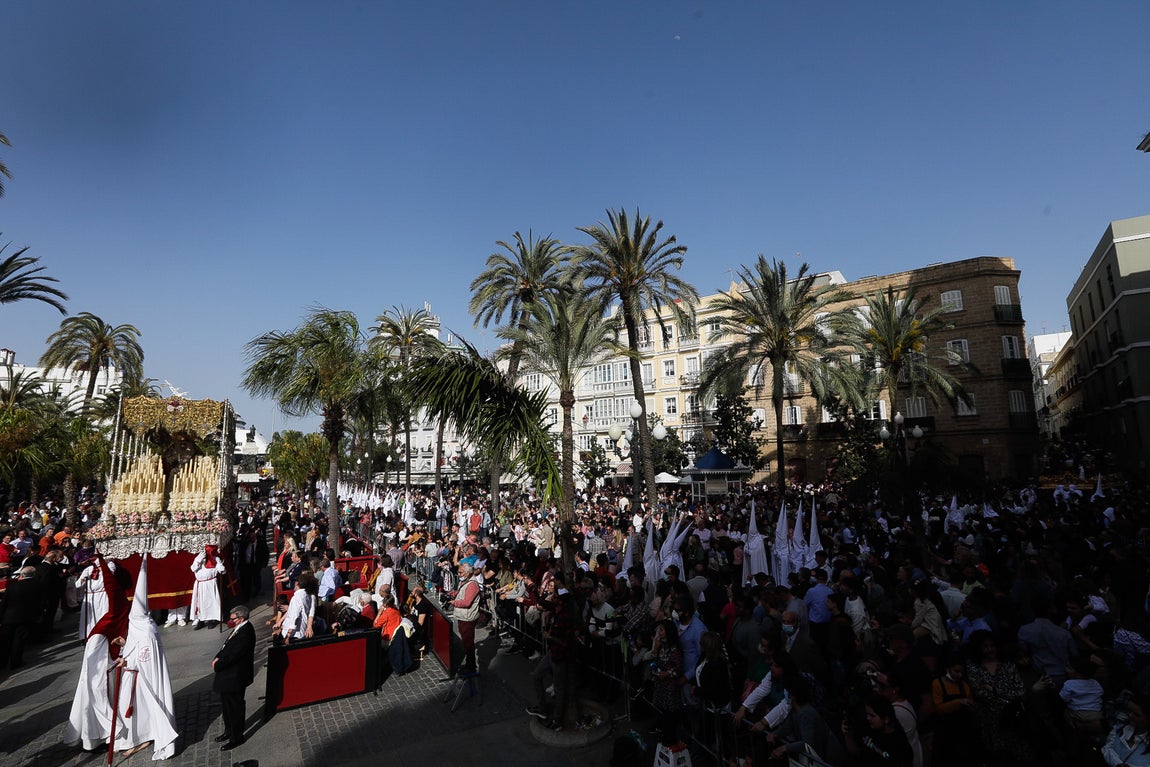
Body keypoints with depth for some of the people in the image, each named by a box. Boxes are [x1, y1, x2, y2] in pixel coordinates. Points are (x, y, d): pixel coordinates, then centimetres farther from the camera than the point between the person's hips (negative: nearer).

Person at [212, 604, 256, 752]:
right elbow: (227, 646, 11)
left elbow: (232, 656, -29)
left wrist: (217, 665, -14)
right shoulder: (240, 628, 0)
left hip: (235, 677, -9)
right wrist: (218, 658, -3)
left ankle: (236, 737, 26)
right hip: (229, 675, 10)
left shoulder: (245, 633, -31)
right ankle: (229, 731, 44)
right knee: (226, 705, 24)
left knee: (234, 707, 8)